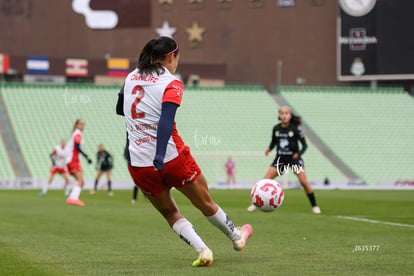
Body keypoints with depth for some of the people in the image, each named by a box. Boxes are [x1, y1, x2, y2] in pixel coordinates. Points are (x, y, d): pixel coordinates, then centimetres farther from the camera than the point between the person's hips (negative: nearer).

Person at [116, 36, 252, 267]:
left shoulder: (131, 78, 7)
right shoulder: (172, 84, -10)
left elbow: (120, 109, 24)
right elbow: (166, 121, -24)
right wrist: (159, 158, -32)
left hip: (138, 164, 4)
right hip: (171, 159, -4)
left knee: (170, 212, 19)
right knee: (205, 202, 18)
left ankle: (202, 250, 5)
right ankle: (236, 237, 39)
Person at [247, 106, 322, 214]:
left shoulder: (295, 129, -10)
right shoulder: (276, 129, -2)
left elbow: (304, 145, -5)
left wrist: (299, 153, -24)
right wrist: (269, 148, -8)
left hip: (294, 158, -3)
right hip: (280, 159, 3)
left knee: (304, 182, -13)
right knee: (265, 180, -6)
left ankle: (314, 206, 1)